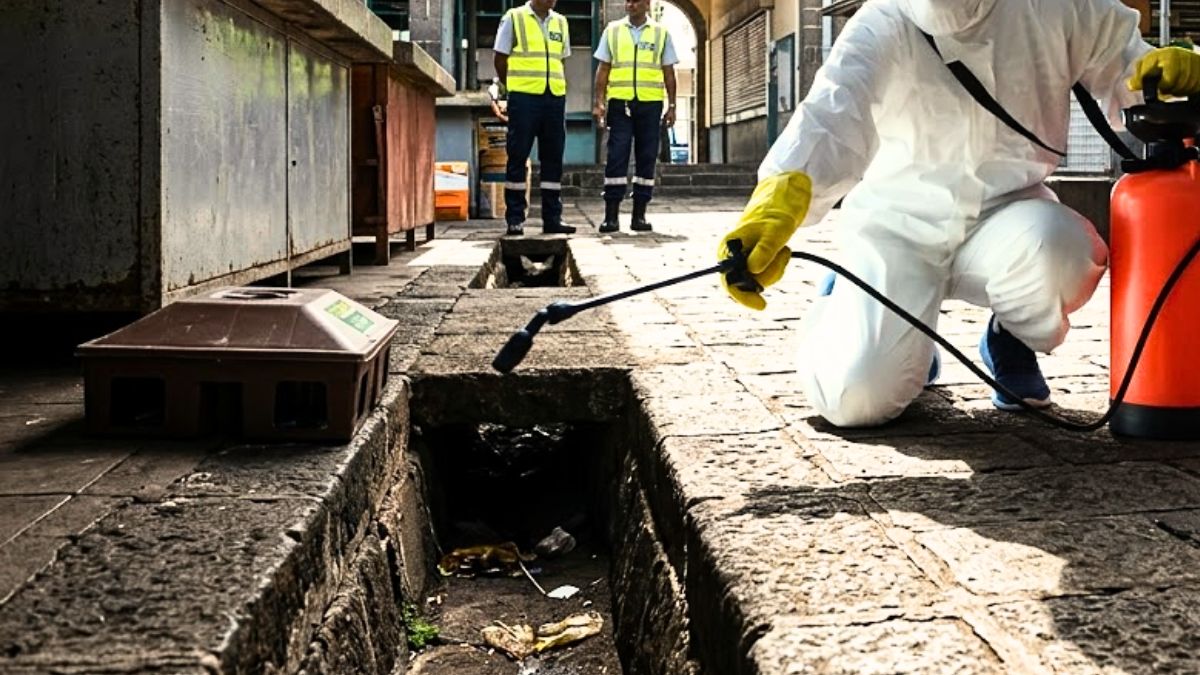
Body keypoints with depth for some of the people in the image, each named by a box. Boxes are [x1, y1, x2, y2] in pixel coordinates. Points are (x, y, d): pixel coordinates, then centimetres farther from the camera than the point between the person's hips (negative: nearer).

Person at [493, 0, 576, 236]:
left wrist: (556, 85, 10)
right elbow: (501, 59, 2)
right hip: (524, 98, -4)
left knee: (553, 158, 6)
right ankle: (515, 219, 4)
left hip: (555, 98, 5)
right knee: (517, 156, -1)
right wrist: (516, 87, 4)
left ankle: (552, 218, 12)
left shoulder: (560, 22, 14)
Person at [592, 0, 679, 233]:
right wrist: (599, 102, -1)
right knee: (616, 156, -6)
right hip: (620, 102, -1)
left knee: (647, 158, 2)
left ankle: (639, 214, 8)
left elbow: (669, 73, 10)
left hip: (650, 103, 1)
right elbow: (603, 69, 8)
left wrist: (671, 106, 5)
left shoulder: (661, 33, 9)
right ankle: (611, 215, -4)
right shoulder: (612, 30, 10)